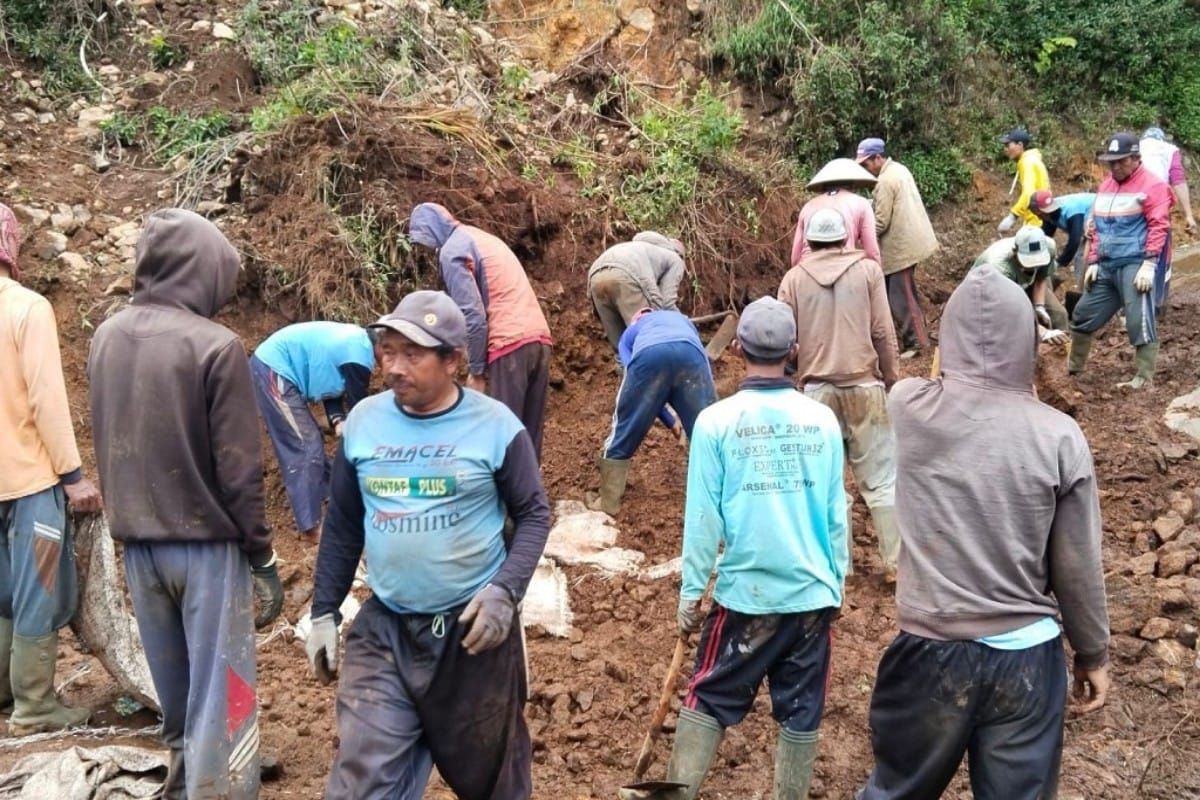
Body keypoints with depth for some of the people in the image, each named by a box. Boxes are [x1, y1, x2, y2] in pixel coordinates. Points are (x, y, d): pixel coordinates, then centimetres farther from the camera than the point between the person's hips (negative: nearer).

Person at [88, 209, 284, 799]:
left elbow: (109, 446, 13)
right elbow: (238, 467, -15)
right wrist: (262, 556, -8)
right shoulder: (215, 345, -17)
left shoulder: (105, 338, 2)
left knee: (175, 699, 21)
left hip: (136, 545, 7)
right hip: (206, 544, -6)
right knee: (219, 703, 3)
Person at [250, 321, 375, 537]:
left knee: (311, 441, 16)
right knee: (306, 448, -9)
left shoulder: (357, 342, 9)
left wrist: (337, 421, -3)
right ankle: (311, 524, -7)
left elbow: (331, 385, 13)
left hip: (272, 366, 10)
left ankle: (328, 501, 27)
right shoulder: (359, 354, -20)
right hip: (273, 371, -10)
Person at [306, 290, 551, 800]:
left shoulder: (494, 424, -9)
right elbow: (342, 525, 9)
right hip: (384, 628, 3)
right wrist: (324, 611, 8)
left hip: (474, 626, -2)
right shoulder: (363, 421, 0)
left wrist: (506, 591, -17)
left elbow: (533, 514, -3)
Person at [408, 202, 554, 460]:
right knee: (528, 435, 11)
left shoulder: (452, 251, -2)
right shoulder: (482, 238, 25)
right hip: (538, 338, 8)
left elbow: (473, 315, -12)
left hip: (510, 345, -8)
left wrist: (476, 371, -6)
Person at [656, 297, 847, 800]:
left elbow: (703, 518, -8)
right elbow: (837, 515, 3)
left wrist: (690, 593, 2)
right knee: (801, 714, 14)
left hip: (745, 592, -2)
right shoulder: (822, 421, -2)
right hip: (812, 593, 2)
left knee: (708, 702, 12)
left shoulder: (716, 421, -10)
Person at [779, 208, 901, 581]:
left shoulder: (794, 278, 4)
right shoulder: (867, 270, 2)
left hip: (816, 389, 1)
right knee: (882, 479, 6)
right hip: (864, 385, -1)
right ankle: (896, 561, 10)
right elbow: (883, 333, -1)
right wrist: (892, 380, 8)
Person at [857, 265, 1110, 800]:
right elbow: (1078, 568, -4)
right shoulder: (1058, 436, -12)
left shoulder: (907, 407, -11)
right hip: (1027, 657, 0)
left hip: (931, 650, 1)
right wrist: (1093, 653, 10)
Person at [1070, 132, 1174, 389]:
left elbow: (1158, 226, -12)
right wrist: (1093, 262, 13)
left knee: (1140, 323, -9)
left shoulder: (1152, 185, -5)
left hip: (1134, 265, -8)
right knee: (1083, 315, 11)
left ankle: (1144, 379, -5)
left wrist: (1149, 264, -20)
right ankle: (1073, 367, 25)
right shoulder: (1105, 186, 17)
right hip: (1106, 266, 8)